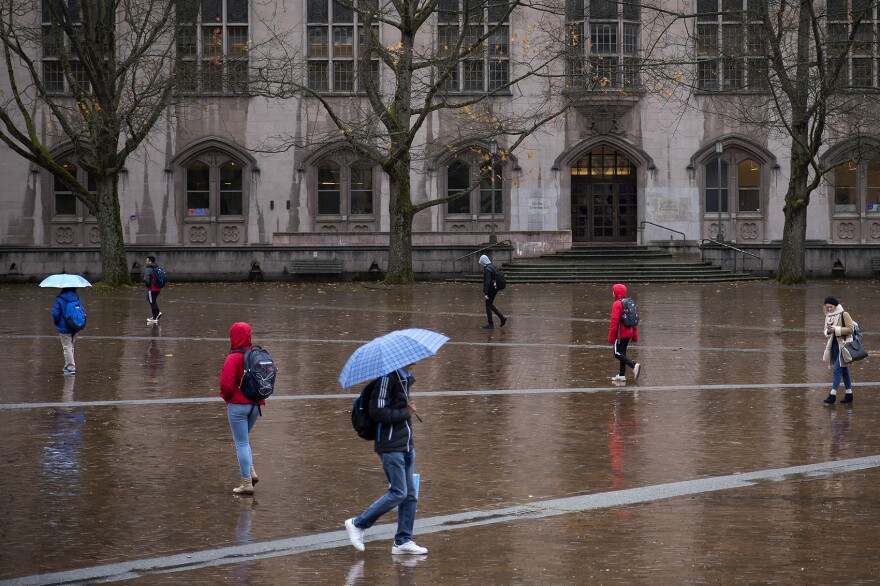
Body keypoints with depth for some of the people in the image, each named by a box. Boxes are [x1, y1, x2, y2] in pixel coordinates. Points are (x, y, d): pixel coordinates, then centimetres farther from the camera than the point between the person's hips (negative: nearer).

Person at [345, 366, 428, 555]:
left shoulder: (405, 378, 13)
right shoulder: (388, 377, -16)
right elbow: (377, 412, -21)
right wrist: (406, 413, -14)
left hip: (406, 445, 9)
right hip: (391, 447, -9)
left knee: (410, 495, 7)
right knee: (398, 493, -8)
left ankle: (403, 541, 13)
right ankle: (357, 524, 4)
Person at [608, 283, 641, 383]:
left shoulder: (617, 304, -16)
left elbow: (614, 321, -19)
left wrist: (611, 337, -14)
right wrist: (635, 336, 19)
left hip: (620, 334, -8)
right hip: (628, 333, 8)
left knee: (618, 354, -4)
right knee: (622, 353, 15)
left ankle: (634, 365, -22)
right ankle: (622, 375, 19)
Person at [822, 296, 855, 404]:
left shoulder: (844, 314, -11)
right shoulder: (828, 316, 11)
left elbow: (851, 329, -15)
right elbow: (826, 331, 15)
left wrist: (836, 329, -19)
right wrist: (828, 331, -9)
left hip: (843, 345, -8)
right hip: (834, 345, 8)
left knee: (837, 369, -11)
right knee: (844, 369, 13)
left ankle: (833, 394, -11)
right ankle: (849, 394, 18)